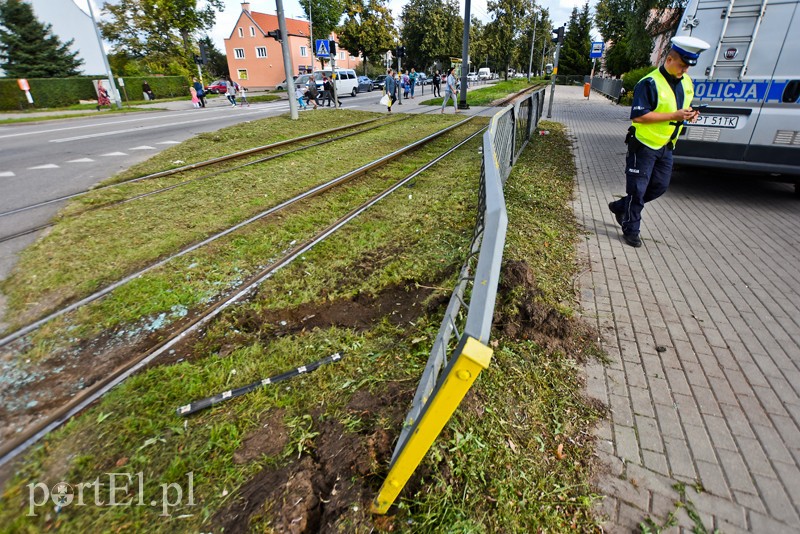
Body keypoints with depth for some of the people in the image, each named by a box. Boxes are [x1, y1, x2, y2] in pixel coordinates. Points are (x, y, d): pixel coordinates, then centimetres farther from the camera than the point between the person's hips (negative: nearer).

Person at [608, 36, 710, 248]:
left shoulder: (686, 82, 10)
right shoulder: (650, 83, -16)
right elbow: (638, 116, -23)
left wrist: (689, 114, -1)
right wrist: (674, 116, -24)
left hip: (666, 146, 8)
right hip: (644, 145, -8)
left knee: (660, 186, 14)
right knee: (637, 189, -1)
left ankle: (620, 207, 30)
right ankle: (630, 230, 11)